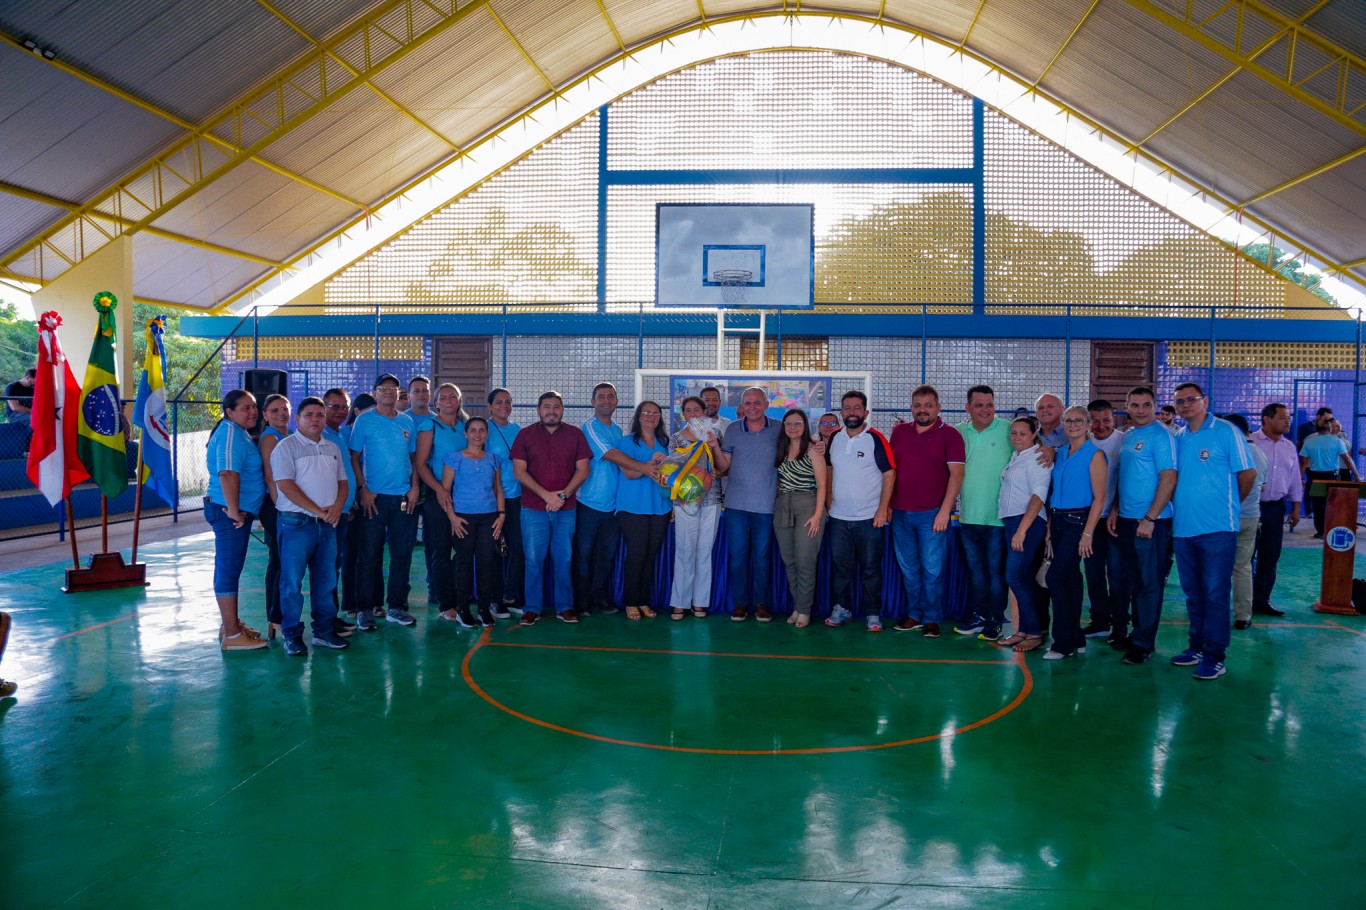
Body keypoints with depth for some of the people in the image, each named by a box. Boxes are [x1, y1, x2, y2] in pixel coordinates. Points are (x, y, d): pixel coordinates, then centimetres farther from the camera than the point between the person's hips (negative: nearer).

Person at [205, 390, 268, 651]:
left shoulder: (238, 433, 17)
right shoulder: (231, 433, -16)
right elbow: (227, 473, -27)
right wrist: (234, 511, -25)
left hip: (236, 512, 11)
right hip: (230, 513, -11)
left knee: (228, 569, 18)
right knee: (229, 570, -6)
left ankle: (230, 624, 30)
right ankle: (232, 635, -2)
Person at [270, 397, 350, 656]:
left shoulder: (333, 448, 16)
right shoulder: (286, 447, -4)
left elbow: (342, 482, 15)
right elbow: (286, 485, -12)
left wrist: (337, 508, -5)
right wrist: (317, 510, -15)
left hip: (327, 524, 6)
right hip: (295, 523, -6)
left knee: (326, 580, 9)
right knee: (292, 581, -2)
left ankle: (324, 631, 19)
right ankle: (292, 635, 7)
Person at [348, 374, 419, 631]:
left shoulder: (407, 422, 11)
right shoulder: (364, 421, 0)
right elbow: (354, 458, -1)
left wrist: (414, 487, 2)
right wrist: (363, 489, -10)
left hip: (404, 497, 4)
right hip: (374, 496, -4)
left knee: (402, 554, 7)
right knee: (370, 554, 0)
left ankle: (396, 606, 17)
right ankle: (365, 609, 8)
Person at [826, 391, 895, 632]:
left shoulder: (876, 439, -8)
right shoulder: (835, 439, 7)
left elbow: (889, 474, -9)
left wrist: (883, 509, -14)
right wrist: (829, 500, 10)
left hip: (869, 518, -4)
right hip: (838, 517, 4)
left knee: (870, 569, 4)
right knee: (839, 566, 10)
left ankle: (872, 614, 13)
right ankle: (841, 609, 22)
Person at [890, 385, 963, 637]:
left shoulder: (949, 435, -3)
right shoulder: (899, 432, 10)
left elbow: (956, 474, -8)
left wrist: (944, 511, -15)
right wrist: (887, 505, 9)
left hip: (932, 514, -4)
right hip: (901, 513, 4)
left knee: (932, 569, 0)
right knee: (908, 568, 11)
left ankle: (931, 619, 11)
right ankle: (914, 614, 22)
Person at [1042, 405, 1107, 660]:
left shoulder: (1094, 455, -8)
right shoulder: (1060, 453, 12)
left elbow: (1099, 498, -12)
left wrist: (1087, 534, -17)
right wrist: (1049, 526, 10)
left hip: (1078, 521, -7)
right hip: (1058, 521, 7)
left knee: (1056, 577, -13)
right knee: (1070, 578, 12)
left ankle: (1063, 643, -4)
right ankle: (1075, 639, 20)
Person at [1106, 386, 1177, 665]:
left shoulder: (1160, 435, -10)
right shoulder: (1127, 436, 13)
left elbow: (1169, 479, -16)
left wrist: (1150, 519, -19)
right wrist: (1115, 511, 10)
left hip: (1151, 522, -8)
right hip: (1125, 520, 8)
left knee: (1149, 582, 1)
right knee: (1123, 579, 14)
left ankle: (1143, 643, 10)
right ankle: (1121, 631, 27)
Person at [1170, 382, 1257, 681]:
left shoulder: (1226, 432, -5)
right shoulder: (1178, 438, 11)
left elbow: (1248, 473, -2)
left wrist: (1231, 504, 7)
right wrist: (1181, 504, 9)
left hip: (1217, 528, -6)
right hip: (1184, 527, 6)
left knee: (1215, 593, -2)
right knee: (1193, 591, 13)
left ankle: (1214, 656, 5)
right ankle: (1197, 646, 24)